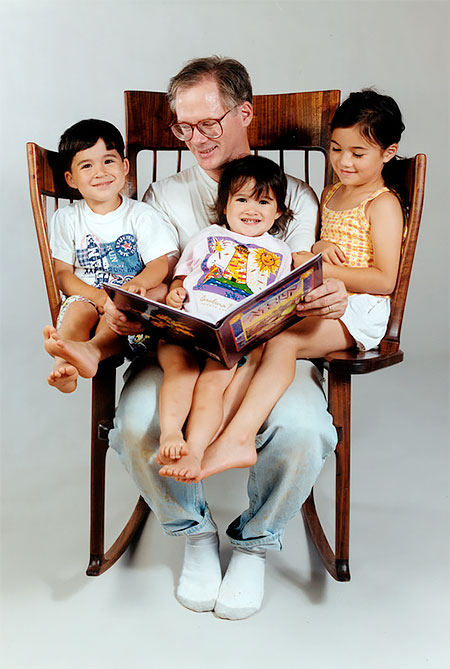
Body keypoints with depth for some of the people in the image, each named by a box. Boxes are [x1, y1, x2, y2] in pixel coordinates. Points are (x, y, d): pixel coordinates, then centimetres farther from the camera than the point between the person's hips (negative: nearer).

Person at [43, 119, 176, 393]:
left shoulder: (140, 214, 8)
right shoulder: (67, 218, 10)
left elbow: (160, 263, -2)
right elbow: (63, 273, 2)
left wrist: (137, 283, -28)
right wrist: (98, 297, -19)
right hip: (87, 296, 0)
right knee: (79, 309, -34)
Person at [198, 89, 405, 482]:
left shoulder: (383, 204, -3)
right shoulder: (330, 195, 21)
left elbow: (385, 279, -12)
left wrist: (325, 270, -18)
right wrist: (318, 248, 4)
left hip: (360, 310, -7)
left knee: (282, 337, -33)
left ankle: (237, 437, -38)